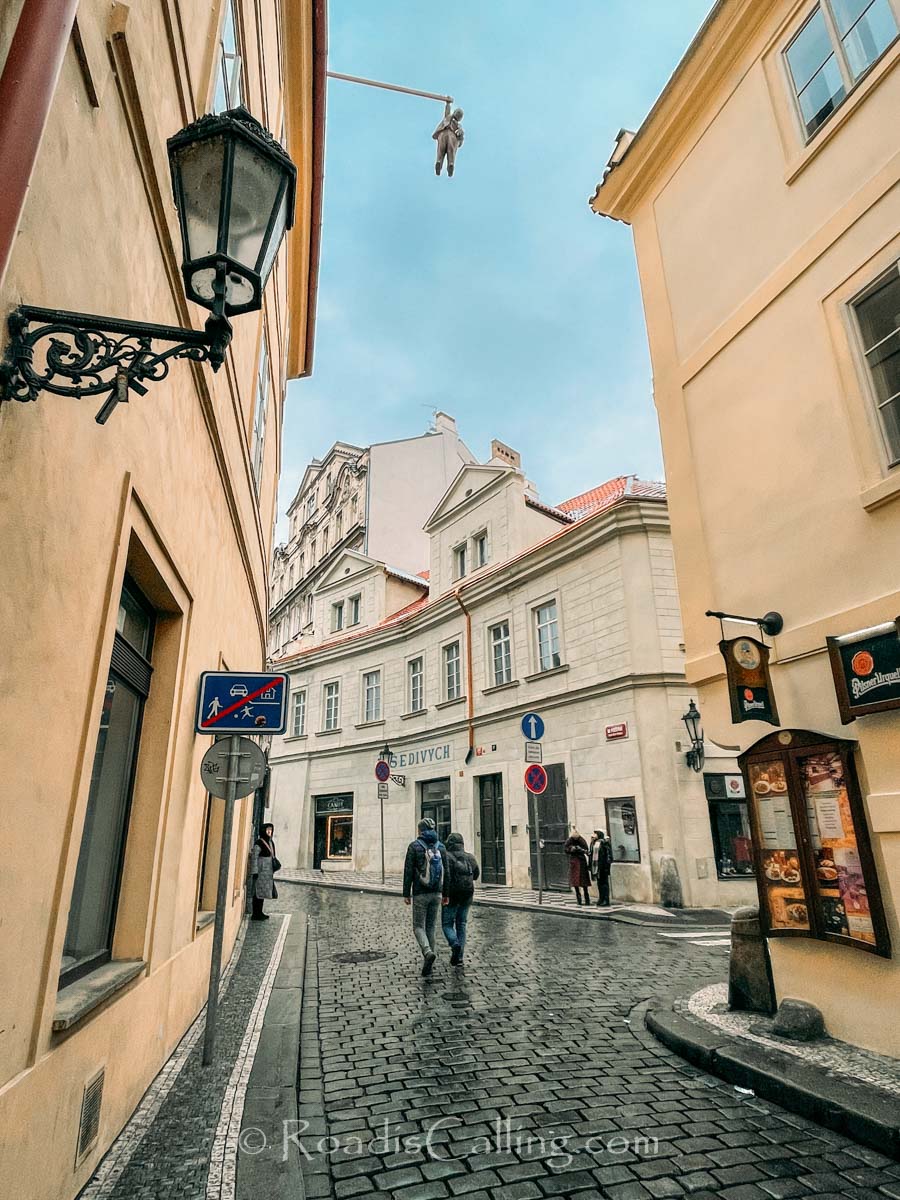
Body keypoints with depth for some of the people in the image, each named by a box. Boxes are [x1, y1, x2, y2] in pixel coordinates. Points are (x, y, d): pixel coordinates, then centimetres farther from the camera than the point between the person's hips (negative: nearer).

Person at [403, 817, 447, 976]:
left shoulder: (414, 846, -7)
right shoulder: (440, 846, 5)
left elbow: (408, 872, -9)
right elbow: (446, 871, 6)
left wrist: (406, 894, -3)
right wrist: (446, 894, 12)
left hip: (420, 894, -4)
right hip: (436, 893, 4)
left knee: (418, 927, 6)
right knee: (430, 927, 14)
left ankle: (428, 953, -19)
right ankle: (427, 963, 15)